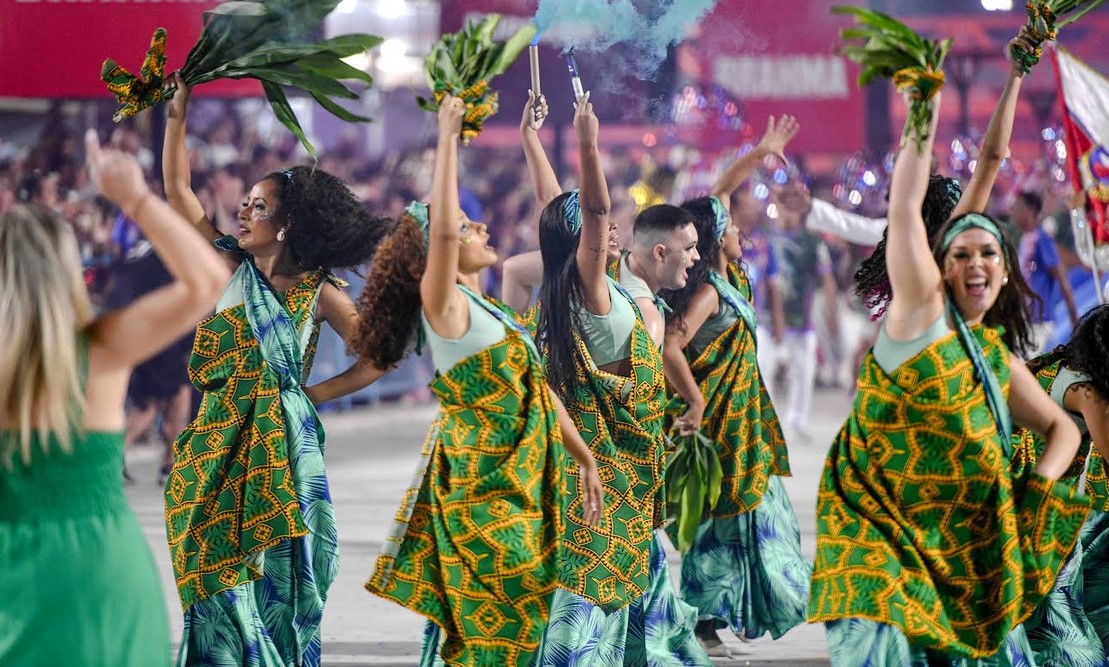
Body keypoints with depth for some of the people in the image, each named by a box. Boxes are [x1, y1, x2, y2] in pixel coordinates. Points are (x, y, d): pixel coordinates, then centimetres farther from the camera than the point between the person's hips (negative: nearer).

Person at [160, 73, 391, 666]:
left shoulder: (319, 292, 1)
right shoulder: (230, 268, 6)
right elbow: (176, 186, 3)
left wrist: (317, 393, -1)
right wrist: (178, 107, -1)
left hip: (283, 448, -2)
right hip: (221, 446, 2)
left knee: (275, 585, 0)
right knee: (222, 585, 1)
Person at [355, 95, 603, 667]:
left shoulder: (491, 310, 16)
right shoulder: (443, 303, -9)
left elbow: (537, 390, 20)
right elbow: (441, 229, -28)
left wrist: (585, 460, 18)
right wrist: (447, 138, -24)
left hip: (524, 478, 8)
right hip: (481, 477, -8)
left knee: (518, 620, 9)